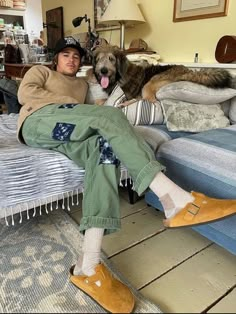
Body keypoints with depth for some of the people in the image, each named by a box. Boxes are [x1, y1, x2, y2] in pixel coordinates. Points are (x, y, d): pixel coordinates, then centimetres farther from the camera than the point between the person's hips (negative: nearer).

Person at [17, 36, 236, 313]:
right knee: (110, 115, -28)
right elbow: (24, 93, 5)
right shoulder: (39, 71, 28)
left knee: (104, 145, -33)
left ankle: (88, 267, -43)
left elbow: (83, 116, 23)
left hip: (67, 133, 4)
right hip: (38, 123, -3)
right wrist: (68, 102, -2)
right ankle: (175, 199, -42)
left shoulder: (82, 83, 40)